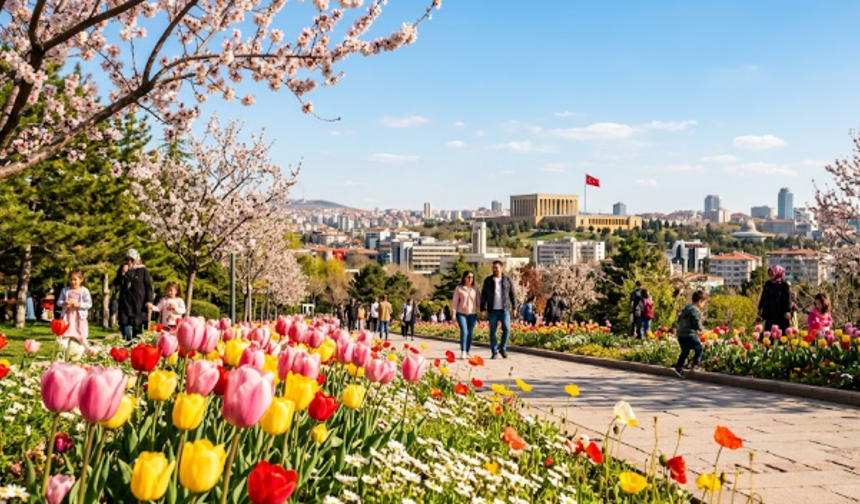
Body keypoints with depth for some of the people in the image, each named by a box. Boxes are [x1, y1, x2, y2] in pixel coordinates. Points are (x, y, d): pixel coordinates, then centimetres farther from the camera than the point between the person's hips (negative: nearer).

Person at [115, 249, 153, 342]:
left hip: (139, 302, -3)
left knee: (137, 324, -1)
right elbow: (116, 284, 10)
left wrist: (149, 301, -9)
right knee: (124, 323, -2)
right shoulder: (122, 269, 12)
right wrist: (122, 274, -6)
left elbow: (149, 286, 1)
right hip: (125, 302, 3)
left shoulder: (143, 270, 2)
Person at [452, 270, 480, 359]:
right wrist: (453, 313, -6)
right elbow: (455, 301, 1)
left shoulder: (475, 289, 8)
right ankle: (462, 352, -14)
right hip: (461, 313, -3)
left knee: (470, 333, 3)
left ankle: (468, 352, 12)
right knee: (464, 332, -15)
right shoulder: (458, 288, 2)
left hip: (472, 314, 3)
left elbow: (479, 301, 9)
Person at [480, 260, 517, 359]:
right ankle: (494, 352, 9)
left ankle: (503, 348, 11)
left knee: (506, 329, -9)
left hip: (504, 310, 0)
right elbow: (483, 295, 5)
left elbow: (512, 294, 7)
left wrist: (514, 307, 2)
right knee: (492, 332, 1)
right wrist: (483, 309, -1)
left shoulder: (508, 280, 4)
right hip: (492, 310, 1)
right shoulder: (488, 280, 5)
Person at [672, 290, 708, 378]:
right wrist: (701, 329, 2)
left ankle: (678, 367, 8)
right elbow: (697, 323, -15)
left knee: (685, 352, 13)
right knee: (698, 349, 4)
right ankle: (695, 365, -2)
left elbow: (679, 320, 24)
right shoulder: (695, 310, -11)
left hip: (680, 334, 9)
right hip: (690, 335, -9)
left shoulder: (685, 309, 18)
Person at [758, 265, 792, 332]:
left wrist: (788, 311, -14)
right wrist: (760, 308, 16)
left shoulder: (784, 285, -6)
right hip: (769, 312, 5)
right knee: (768, 330, 3)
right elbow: (763, 297, 16)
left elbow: (788, 298, -8)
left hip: (781, 313, -5)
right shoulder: (767, 284, 9)